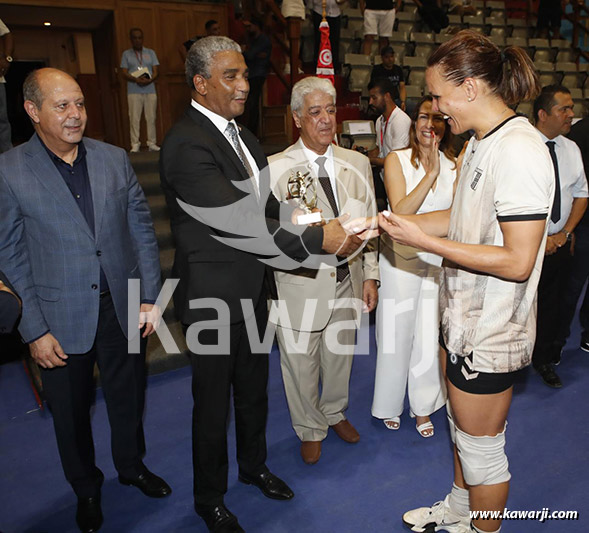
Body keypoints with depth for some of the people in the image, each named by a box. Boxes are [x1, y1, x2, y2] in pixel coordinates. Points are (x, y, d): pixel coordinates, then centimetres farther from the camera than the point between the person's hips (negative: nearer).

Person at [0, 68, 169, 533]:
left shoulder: (114, 159, -1)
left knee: (129, 398, 20)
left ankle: (132, 465, 48)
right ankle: (86, 489, 44)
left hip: (122, 308, 3)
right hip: (61, 318, -2)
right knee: (71, 412, 17)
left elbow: (143, 230, 2)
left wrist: (151, 297, -1)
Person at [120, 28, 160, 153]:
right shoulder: (126, 54, 11)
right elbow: (124, 73, 2)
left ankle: (152, 143, 6)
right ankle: (135, 144, -2)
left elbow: (156, 71, 7)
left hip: (150, 90, 1)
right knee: (134, 118, -5)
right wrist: (136, 80, -18)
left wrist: (150, 80, -15)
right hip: (134, 91, -1)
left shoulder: (150, 52, 15)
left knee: (151, 118, 1)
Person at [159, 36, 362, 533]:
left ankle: (254, 464, 48)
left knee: (254, 388, 23)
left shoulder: (238, 132, 9)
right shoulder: (187, 143, -22)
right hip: (213, 296, -8)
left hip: (251, 290, 8)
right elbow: (240, 221, -29)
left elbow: (265, 205, 9)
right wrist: (317, 239, -29)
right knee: (213, 403, 11)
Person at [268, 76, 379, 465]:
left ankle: (336, 413, 49)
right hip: (302, 282, -4)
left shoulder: (358, 163, 5)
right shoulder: (276, 168, -9)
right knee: (301, 363, 11)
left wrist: (370, 275, 6)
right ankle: (310, 429, 38)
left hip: (347, 279, 4)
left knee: (340, 354, 22)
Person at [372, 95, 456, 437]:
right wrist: (431, 173, -21)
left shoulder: (454, 164, 5)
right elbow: (400, 212, -17)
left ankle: (423, 407, 31)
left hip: (439, 260, 3)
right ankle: (391, 405, 31)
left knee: (429, 335, 10)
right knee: (397, 334, 9)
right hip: (401, 258, -2)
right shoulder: (397, 160, -4)